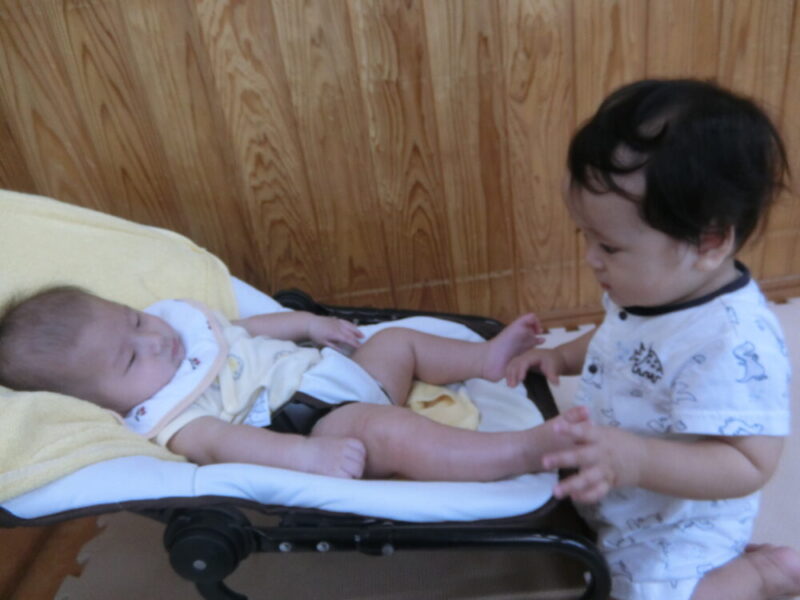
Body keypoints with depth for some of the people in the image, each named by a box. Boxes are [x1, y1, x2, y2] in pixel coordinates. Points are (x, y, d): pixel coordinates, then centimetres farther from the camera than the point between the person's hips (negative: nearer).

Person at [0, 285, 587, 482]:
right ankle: (533, 446, -35)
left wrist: (308, 322, 13)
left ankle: (485, 358, 30)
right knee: (391, 433, -35)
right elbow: (220, 442, -31)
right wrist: (311, 455, -44)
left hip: (327, 373, 10)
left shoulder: (176, 318, 10)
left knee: (399, 340, 17)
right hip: (314, 426, -10)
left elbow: (248, 328, 21)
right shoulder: (161, 416, -15)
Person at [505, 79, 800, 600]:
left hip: (673, 536, -8)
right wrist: (564, 356, -2)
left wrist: (636, 459, -46)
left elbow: (748, 466, -33)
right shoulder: (654, 288, -8)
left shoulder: (735, 345, -35)